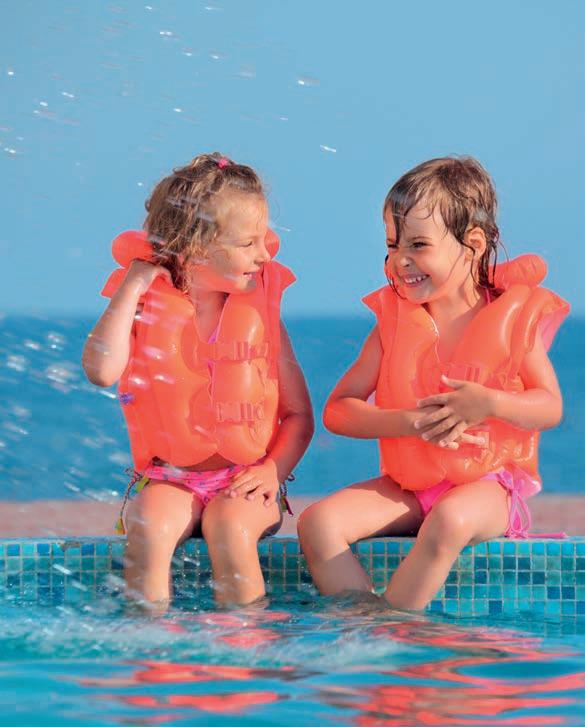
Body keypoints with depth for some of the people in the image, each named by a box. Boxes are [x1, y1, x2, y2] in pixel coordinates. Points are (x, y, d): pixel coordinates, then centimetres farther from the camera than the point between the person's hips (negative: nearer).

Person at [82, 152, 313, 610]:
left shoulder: (260, 310, 4)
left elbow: (299, 414, 7)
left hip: (243, 483, 0)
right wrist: (132, 288, -16)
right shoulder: (146, 304, -1)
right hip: (169, 479, 0)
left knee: (230, 525, -31)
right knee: (150, 526, -30)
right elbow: (101, 371, -22)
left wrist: (274, 469, -12)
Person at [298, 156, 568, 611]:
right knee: (319, 523, -20)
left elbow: (551, 407, 0)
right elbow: (337, 410, -2)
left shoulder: (512, 315, -3)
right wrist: (413, 422, -20)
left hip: (490, 480, -4)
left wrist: (490, 404, -22)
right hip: (407, 484, 4)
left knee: (449, 521, -38)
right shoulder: (396, 318, 3)